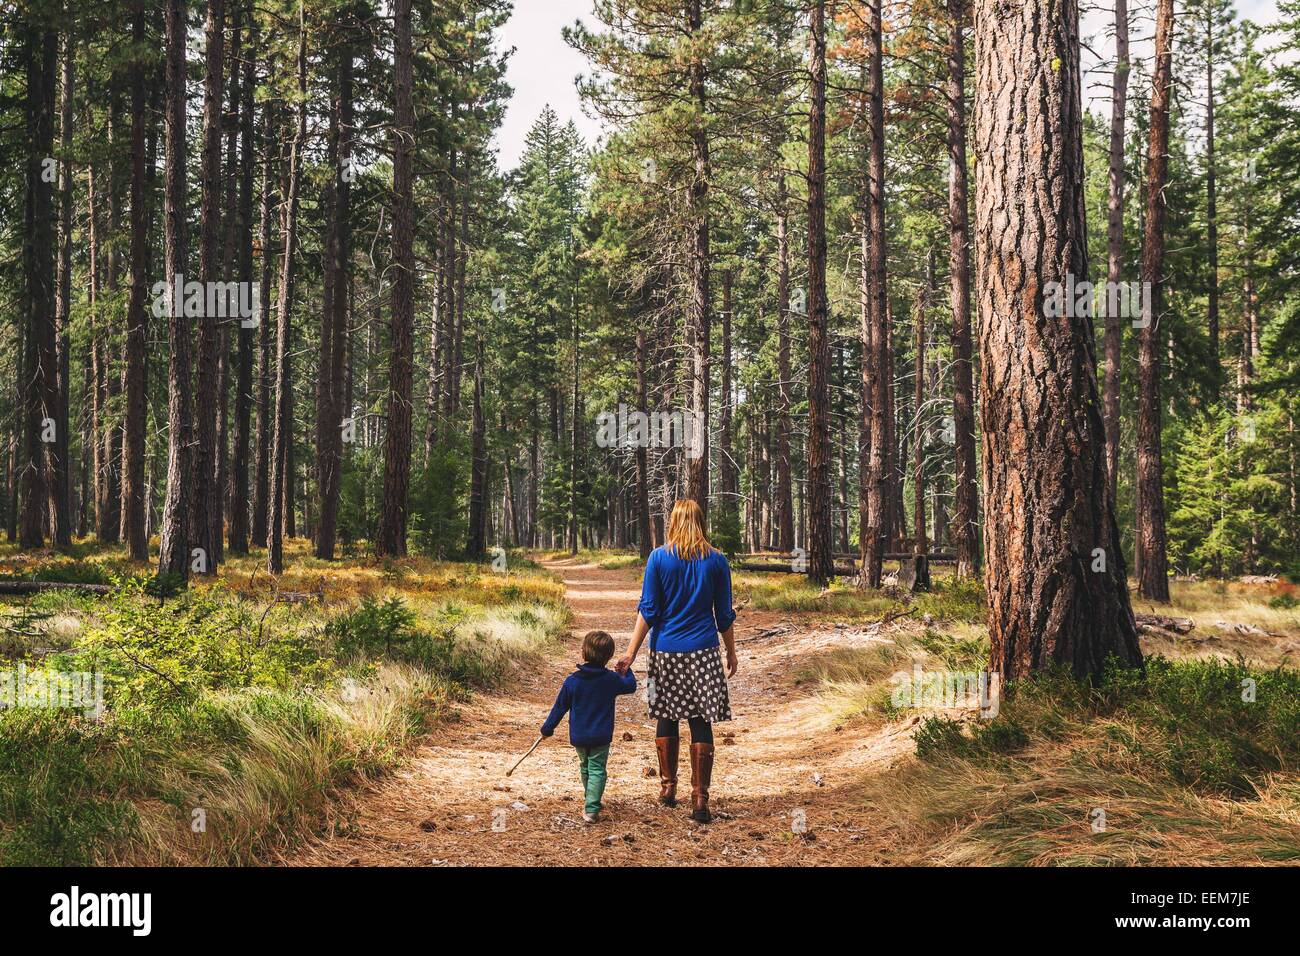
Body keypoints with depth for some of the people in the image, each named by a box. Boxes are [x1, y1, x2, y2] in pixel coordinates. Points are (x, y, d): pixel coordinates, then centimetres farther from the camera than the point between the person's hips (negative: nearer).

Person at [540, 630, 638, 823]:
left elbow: (560, 707, -1)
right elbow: (631, 685, 9)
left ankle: (590, 800, 38)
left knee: (585, 767, 22)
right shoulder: (611, 679, -9)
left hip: (578, 736, 2)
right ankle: (591, 809, -13)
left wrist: (547, 728, 11)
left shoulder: (572, 681, -9)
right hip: (601, 736, -2)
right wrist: (626, 671, 28)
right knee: (597, 770, 0)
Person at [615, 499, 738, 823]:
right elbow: (725, 614, 6)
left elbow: (648, 610, -4)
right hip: (703, 651, 0)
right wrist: (731, 652, 17)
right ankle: (699, 800, -2)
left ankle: (668, 789, 24)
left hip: (666, 651, 0)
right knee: (701, 723, 0)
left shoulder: (659, 557, -2)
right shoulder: (717, 560, 1)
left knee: (667, 718, 14)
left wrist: (631, 653, -2)